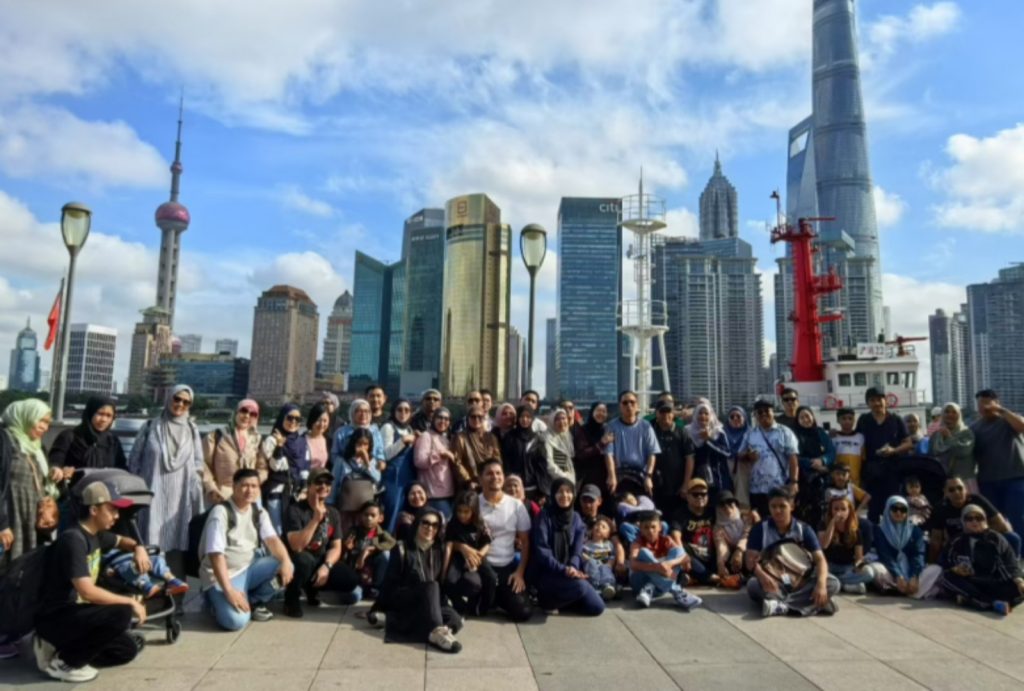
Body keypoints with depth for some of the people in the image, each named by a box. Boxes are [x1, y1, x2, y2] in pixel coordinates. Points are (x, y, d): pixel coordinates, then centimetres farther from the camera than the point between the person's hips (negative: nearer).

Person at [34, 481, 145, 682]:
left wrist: (138, 548, 3)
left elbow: (121, 541, 27)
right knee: (121, 614, -29)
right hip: (54, 618, -9)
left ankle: (59, 647, 12)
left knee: (127, 650, 7)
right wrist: (131, 601, -21)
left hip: (74, 612, 9)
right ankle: (62, 662, -10)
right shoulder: (73, 540, -23)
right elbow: (87, 591, -30)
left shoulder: (96, 535, 4)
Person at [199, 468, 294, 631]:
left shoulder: (260, 513, 3)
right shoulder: (220, 512, -15)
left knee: (285, 568, -20)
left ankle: (255, 601, 3)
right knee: (236, 621, -28)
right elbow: (216, 554, -21)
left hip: (249, 569, 6)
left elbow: (272, 539, -10)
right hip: (222, 575, -6)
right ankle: (217, 600, 5)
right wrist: (229, 590, -29)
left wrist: (286, 561, -31)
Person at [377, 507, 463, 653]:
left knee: (455, 620, -26)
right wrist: (382, 607, -11)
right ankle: (436, 631, -50)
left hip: (430, 604, 4)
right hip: (402, 601, -4)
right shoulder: (402, 549, -3)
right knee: (431, 587, -35)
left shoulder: (439, 550, 9)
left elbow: (442, 581, 9)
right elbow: (390, 582, -4)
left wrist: (443, 604, -4)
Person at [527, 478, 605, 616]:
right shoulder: (544, 516, -9)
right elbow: (541, 551, -16)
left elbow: (577, 550, -1)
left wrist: (573, 567, -21)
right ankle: (547, 598, -5)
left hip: (569, 573, 6)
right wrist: (563, 569, -25)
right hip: (546, 573, -6)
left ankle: (556, 599, 13)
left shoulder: (576, 519, 8)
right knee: (580, 586, -32)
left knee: (597, 607, -4)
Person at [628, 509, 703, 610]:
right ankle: (675, 592, -35)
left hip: (660, 586, 3)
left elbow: (684, 557, -16)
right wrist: (656, 567, -46)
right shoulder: (638, 542, -9)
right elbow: (633, 564, -29)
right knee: (643, 553, -29)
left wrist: (668, 564, -37)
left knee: (676, 550, -15)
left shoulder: (666, 540, 1)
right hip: (641, 583, -3)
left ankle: (649, 590, -29)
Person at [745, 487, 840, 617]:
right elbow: (751, 559, -13)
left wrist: (821, 584, -31)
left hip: (800, 582, 2)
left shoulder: (803, 529, -2)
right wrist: (762, 576, -35)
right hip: (772, 582, -2)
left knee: (833, 583, -24)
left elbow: (820, 559, -11)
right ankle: (812, 603, -37)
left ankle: (779, 603, -34)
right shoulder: (760, 529, -6)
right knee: (753, 584, -34)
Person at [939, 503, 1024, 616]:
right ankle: (994, 602, -38)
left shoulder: (996, 539, 6)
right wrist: (955, 569, -16)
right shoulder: (957, 542, 10)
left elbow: (1011, 563, -4)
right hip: (970, 583, 1)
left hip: (995, 585, -1)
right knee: (946, 577, -30)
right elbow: (946, 563, 8)